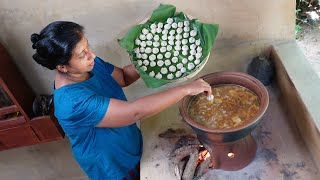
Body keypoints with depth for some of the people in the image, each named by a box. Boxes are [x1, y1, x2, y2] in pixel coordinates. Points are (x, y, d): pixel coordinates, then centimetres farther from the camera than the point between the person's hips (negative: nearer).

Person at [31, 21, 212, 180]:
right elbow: (135, 111, -43)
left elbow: (123, 77, 1)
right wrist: (186, 89, -38)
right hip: (109, 164, -6)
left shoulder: (90, 65, -14)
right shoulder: (73, 101, -39)